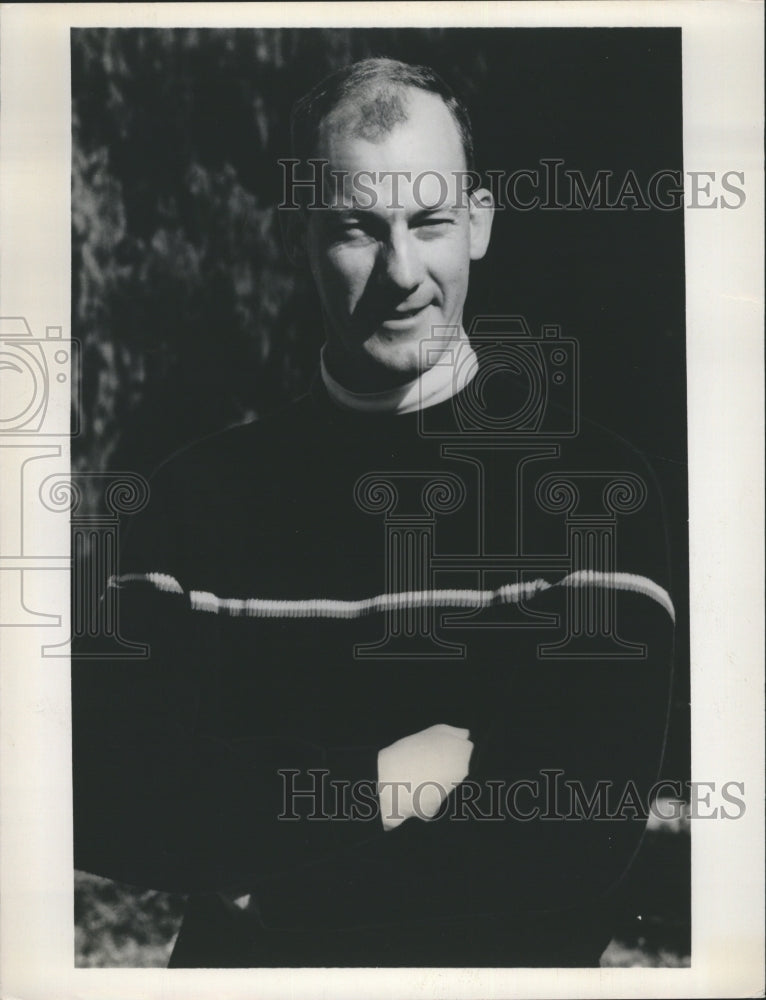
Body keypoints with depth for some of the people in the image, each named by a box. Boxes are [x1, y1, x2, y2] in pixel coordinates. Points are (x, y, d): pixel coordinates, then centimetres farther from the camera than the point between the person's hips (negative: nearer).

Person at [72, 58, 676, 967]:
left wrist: (266, 903, -9)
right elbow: (103, 793, -4)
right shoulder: (202, 490, 4)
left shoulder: (591, 486, -4)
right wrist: (378, 788, -12)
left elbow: (576, 856, -11)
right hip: (235, 970, 2)